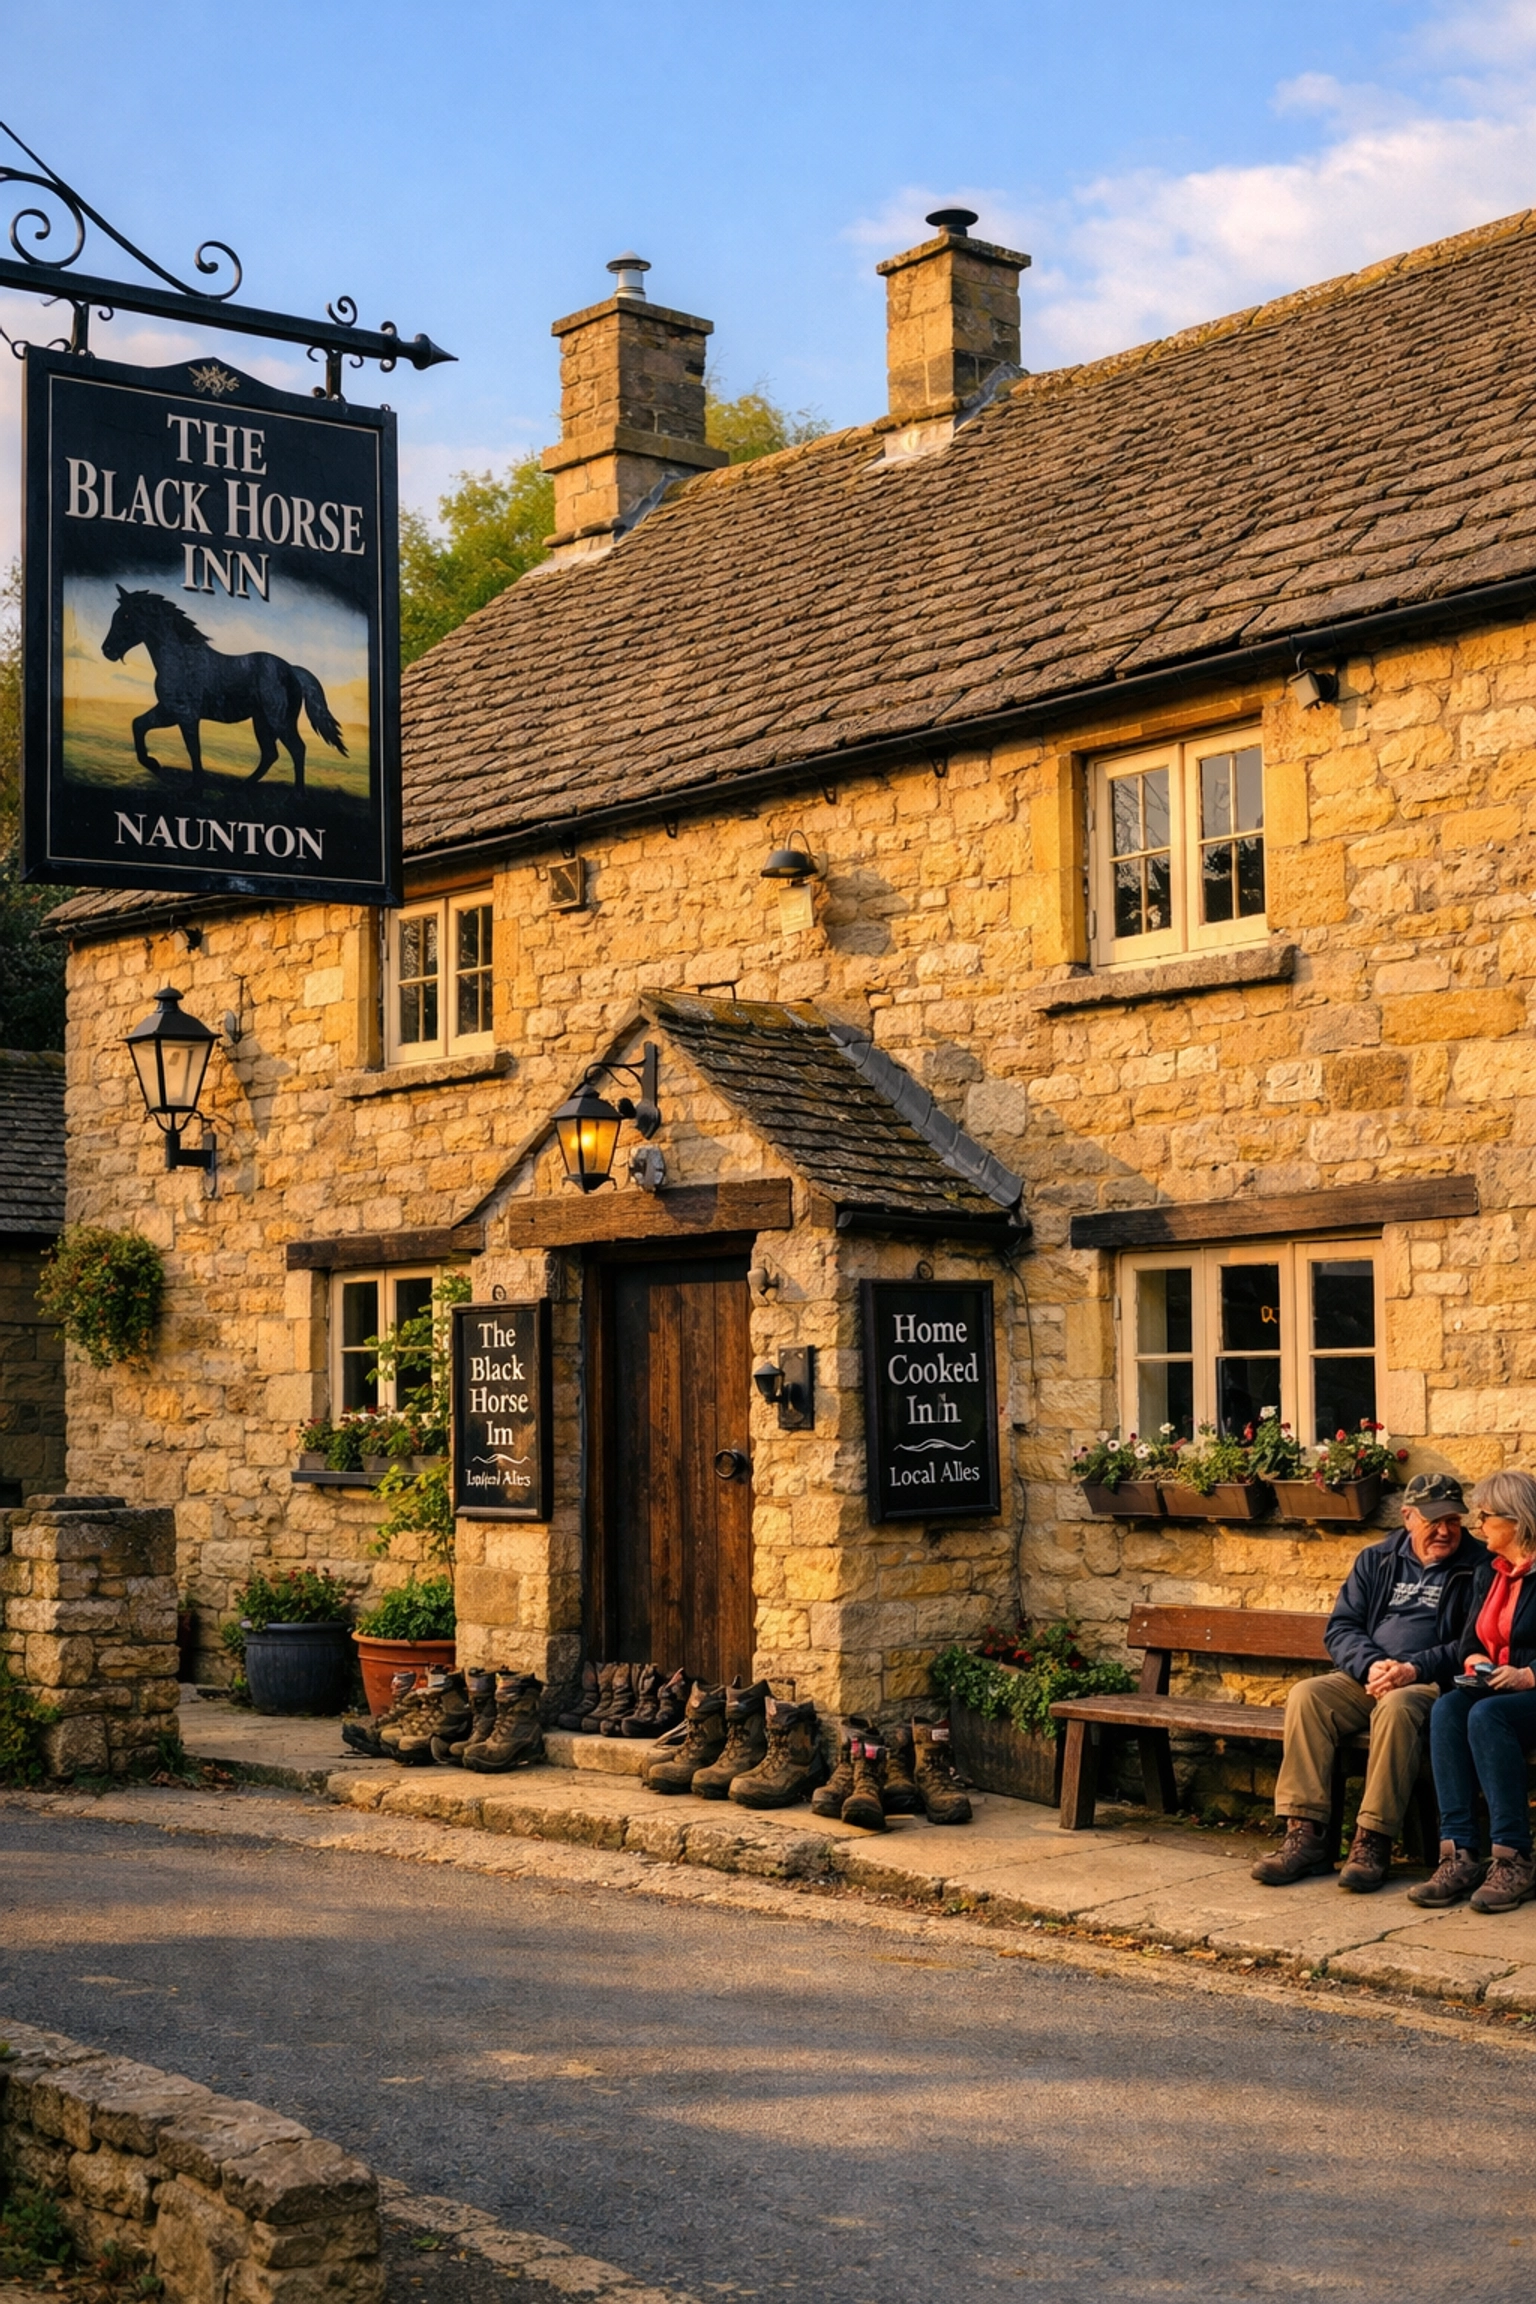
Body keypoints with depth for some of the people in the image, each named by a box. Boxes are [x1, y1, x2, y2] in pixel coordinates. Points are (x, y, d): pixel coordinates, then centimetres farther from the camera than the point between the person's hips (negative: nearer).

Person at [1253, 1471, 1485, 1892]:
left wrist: (1415, 1669, -19)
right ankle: (1305, 1835, -27)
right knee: (1306, 1696, -23)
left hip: (1431, 1684, -4)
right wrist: (1371, 1664, -12)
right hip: (1366, 1679, 5)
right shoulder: (1376, 1560, 15)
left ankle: (1373, 1841, -35)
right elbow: (1340, 1628, 10)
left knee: (1397, 1706, -38)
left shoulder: (1477, 1566, 2)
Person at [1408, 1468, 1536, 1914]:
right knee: (1447, 1709, -25)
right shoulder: (1489, 1574, 17)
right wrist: (1474, 1661, -2)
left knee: (1486, 1716, -35)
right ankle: (1458, 1856, -34)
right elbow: (1469, 1642, 20)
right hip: (1493, 1689, 7)